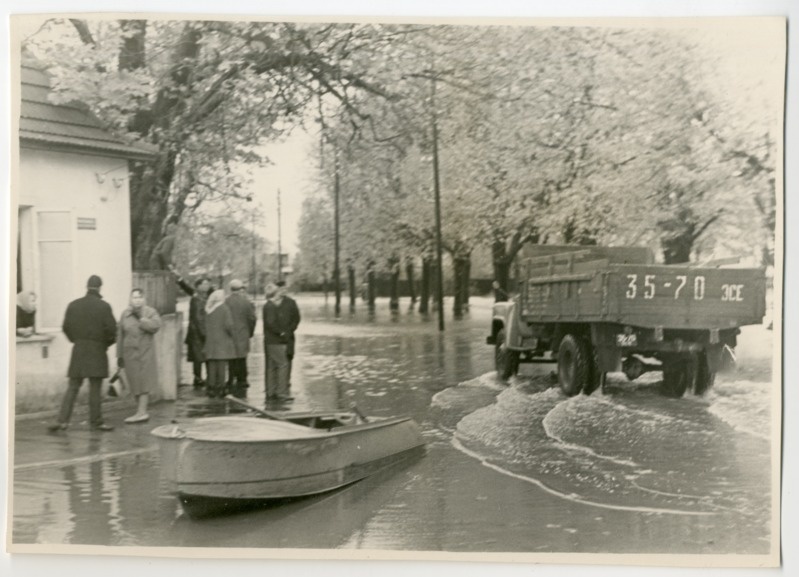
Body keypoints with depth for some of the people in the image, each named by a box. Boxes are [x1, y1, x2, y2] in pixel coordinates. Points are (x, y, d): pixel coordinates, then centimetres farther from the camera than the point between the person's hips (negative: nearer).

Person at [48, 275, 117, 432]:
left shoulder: (73, 305, 4)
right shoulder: (104, 306, -7)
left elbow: (66, 327, 5)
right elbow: (111, 329, -11)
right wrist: (107, 343, 7)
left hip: (78, 349, 3)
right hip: (97, 349, -3)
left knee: (73, 387, 8)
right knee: (95, 388, 2)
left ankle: (62, 420, -1)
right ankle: (96, 422, 7)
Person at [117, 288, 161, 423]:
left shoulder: (151, 312, -1)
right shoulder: (125, 314, 6)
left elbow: (156, 326, -20)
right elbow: (120, 335, 9)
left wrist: (141, 318, -20)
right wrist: (119, 355, 9)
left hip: (145, 352, -3)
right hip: (130, 353, 3)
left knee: (143, 382, -8)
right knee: (135, 383, 5)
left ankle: (141, 412, -8)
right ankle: (141, 412, 14)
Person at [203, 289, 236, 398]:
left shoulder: (209, 309, 6)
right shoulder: (224, 309, -10)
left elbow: (207, 325, 8)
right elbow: (228, 325, -14)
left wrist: (209, 336, 15)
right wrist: (232, 334, 2)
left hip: (210, 340, 5)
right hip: (223, 340, -5)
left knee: (212, 365, 8)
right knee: (222, 364, -1)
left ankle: (211, 387, 9)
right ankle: (220, 387, -1)